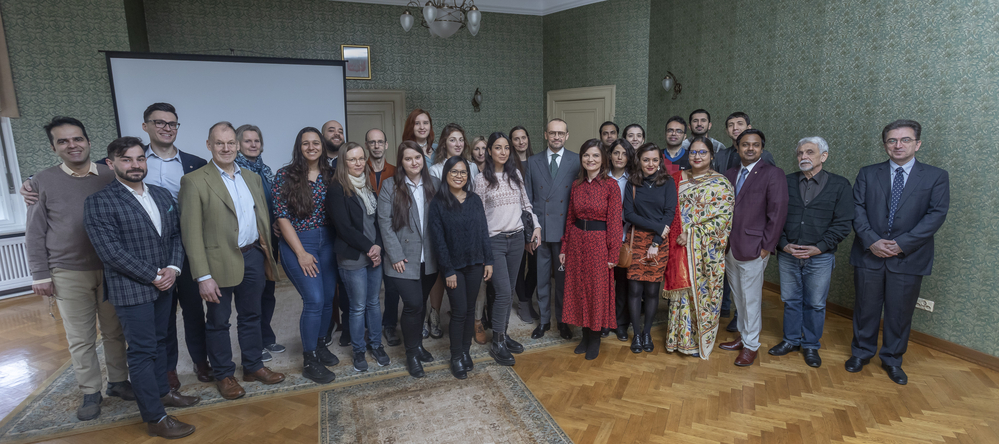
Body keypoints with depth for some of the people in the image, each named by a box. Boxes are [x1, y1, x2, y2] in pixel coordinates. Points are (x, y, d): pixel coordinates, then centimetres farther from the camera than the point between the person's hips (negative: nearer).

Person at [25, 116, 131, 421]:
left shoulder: (111, 177, 2)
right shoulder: (42, 182, 1)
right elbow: (35, 233, 3)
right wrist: (40, 275, -1)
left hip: (112, 268, 1)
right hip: (68, 273, 0)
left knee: (114, 331, 10)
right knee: (80, 338, 7)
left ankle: (118, 381, 25)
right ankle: (90, 392, 21)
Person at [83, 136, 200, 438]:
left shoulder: (162, 195, 8)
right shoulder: (99, 203, -11)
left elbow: (175, 234, 9)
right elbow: (111, 251, -17)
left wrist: (173, 268, -7)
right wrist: (153, 276, -15)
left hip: (163, 285, 6)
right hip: (131, 289, -6)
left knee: (159, 342, 19)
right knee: (142, 351, 1)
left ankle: (162, 391, 36)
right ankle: (154, 418, 10)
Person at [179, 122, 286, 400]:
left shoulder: (252, 178, 10)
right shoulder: (194, 181, -8)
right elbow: (192, 234, -12)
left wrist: (267, 255, 9)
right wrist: (203, 276, -15)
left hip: (253, 257, 5)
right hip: (220, 262, -5)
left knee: (251, 316, 17)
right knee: (218, 322, 11)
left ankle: (253, 367, 33)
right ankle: (224, 375, 28)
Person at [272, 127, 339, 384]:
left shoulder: (329, 175, 5)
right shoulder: (285, 176, -6)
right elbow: (281, 216, -9)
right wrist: (301, 253, -12)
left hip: (326, 241, 5)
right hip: (297, 242, -4)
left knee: (328, 297, 8)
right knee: (314, 300, -10)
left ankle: (319, 344, 32)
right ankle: (309, 361, 8)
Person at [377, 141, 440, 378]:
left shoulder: (434, 184, 6)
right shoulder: (390, 186, -3)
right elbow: (385, 223, -7)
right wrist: (396, 256, -12)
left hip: (429, 259, 4)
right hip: (404, 259, -3)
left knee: (421, 304, 15)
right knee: (413, 305, -7)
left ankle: (417, 344, 35)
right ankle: (412, 354, 13)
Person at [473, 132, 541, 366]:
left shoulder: (516, 175, 8)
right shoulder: (482, 179, -5)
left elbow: (525, 203, 16)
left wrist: (536, 225, 6)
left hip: (516, 238, 5)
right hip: (495, 240, -5)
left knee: (509, 291, 12)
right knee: (503, 292, -9)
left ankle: (503, 334, 27)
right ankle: (497, 344, 5)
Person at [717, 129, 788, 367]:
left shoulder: (773, 174, -6)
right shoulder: (730, 174, 11)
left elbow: (778, 212, -10)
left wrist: (766, 246, -12)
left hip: (752, 249, -5)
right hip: (729, 247, 6)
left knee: (751, 299, 3)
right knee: (738, 297, 16)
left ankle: (751, 345, 18)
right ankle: (742, 336, 31)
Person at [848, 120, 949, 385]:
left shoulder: (936, 177, 2)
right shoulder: (867, 174, 5)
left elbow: (936, 215, -7)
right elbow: (857, 209, -2)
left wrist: (902, 243, -16)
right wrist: (872, 241, -15)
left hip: (908, 258, 0)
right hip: (869, 254, 1)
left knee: (900, 313, 10)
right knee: (865, 308, 11)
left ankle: (892, 360, 27)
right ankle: (861, 352, 28)